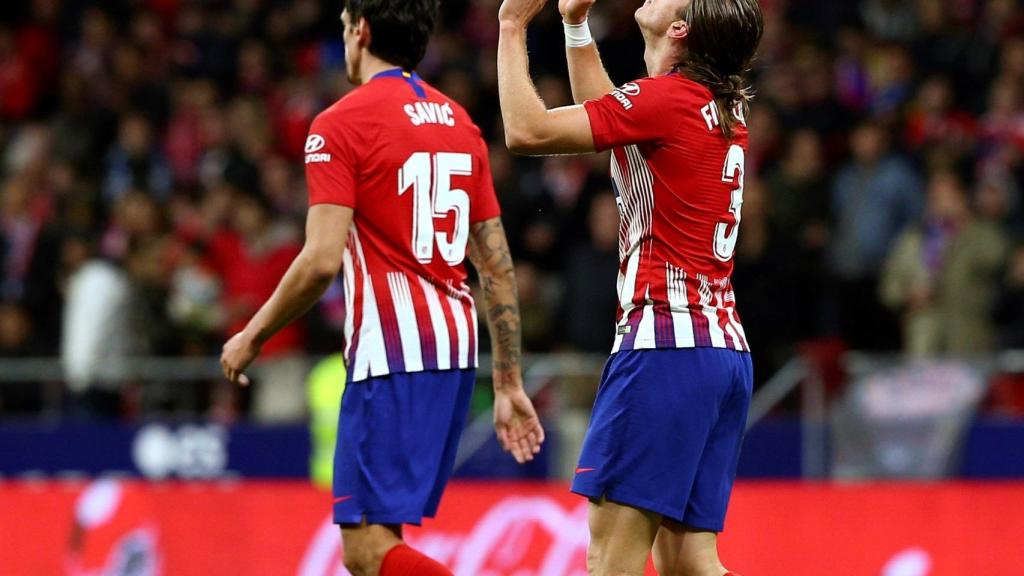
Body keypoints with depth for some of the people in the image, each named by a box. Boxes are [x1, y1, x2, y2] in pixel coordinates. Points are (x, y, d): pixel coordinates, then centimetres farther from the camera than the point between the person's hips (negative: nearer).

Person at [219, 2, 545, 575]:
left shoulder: (341, 123, -7)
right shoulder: (460, 122, 15)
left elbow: (322, 260, -16)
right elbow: (499, 266, 14)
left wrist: (253, 336, -3)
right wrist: (509, 384, 17)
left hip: (392, 352, -8)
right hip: (457, 352, 8)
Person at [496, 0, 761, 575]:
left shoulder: (667, 98, -10)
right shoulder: (727, 107, 15)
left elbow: (528, 130, -12)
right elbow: (606, 115, 33)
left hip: (668, 340, -9)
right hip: (727, 350, 9)